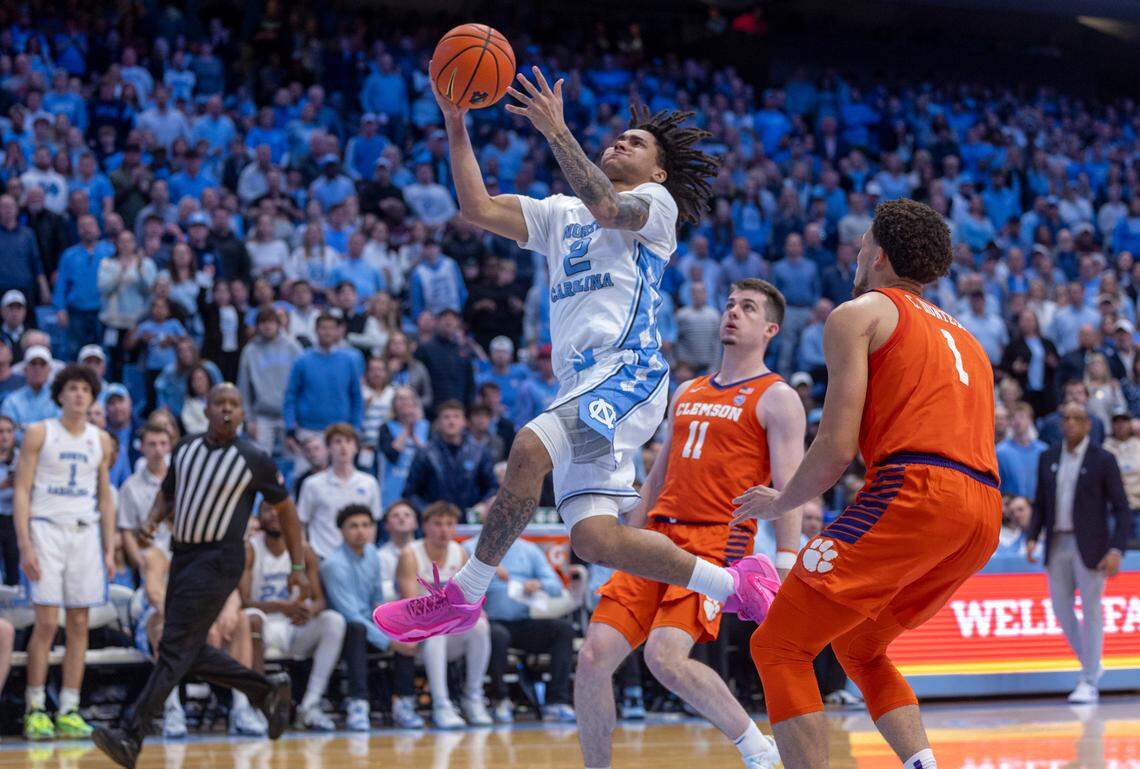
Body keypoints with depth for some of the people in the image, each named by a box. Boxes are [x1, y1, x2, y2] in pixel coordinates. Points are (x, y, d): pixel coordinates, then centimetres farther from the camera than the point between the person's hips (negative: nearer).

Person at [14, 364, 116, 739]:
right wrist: (25, 545, -12)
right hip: (46, 528, -4)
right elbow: (21, 491, -3)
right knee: (47, 623, -9)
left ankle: (69, 711, 4)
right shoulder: (38, 434, 1)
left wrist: (109, 549, 8)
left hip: (86, 532, 4)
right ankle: (34, 709, -2)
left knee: (79, 624, 1)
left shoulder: (100, 440, 12)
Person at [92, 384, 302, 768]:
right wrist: (152, 520, 0)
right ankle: (268, 691, 30)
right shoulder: (185, 448, 8)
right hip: (183, 555, 7)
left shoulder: (254, 459, -7)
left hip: (219, 561, -7)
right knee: (194, 653, 11)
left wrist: (298, 567, 4)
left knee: (175, 649, -13)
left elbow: (285, 509, 3)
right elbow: (167, 493, 22)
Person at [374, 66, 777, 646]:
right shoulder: (560, 213, 29)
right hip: (583, 384, 7)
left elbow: (606, 208, -13)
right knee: (594, 539, -7)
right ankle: (736, 583, 7)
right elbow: (478, 208, 17)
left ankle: (464, 595, -22)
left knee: (529, 449, -30)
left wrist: (557, 131, -16)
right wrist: (455, 124, 9)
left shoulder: (656, 203, 10)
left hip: (629, 370, -7)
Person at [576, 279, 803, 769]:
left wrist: (785, 565, -18)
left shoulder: (777, 398, 2)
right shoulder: (687, 393, 22)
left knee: (665, 655, -25)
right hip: (659, 539, 7)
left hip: (717, 542, -7)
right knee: (593, 657, -5)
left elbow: (788, 489, -7)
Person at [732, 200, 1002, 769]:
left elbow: (837, 449, -2)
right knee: (858, 646, 26)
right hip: (985, 512, 8)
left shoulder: (859, 314, 8)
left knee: (778, 648, -2)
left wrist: (778, 504, 15)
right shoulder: (963, 338, 31)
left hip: (913, 492, -8)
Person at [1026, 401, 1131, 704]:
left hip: (1089, 547, -5)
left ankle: (1089, 683, 4)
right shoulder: (1048, 458, 8)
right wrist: (1032, 537, 0)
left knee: (1091, 611, -2)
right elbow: (1040, 504, 14)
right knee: (1061, 609, 8)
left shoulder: (1103, 460, -6)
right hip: (1057, 545, 5)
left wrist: (1117, 550, -17)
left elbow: (1121, 509, -7)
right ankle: (1091, 664, 27)